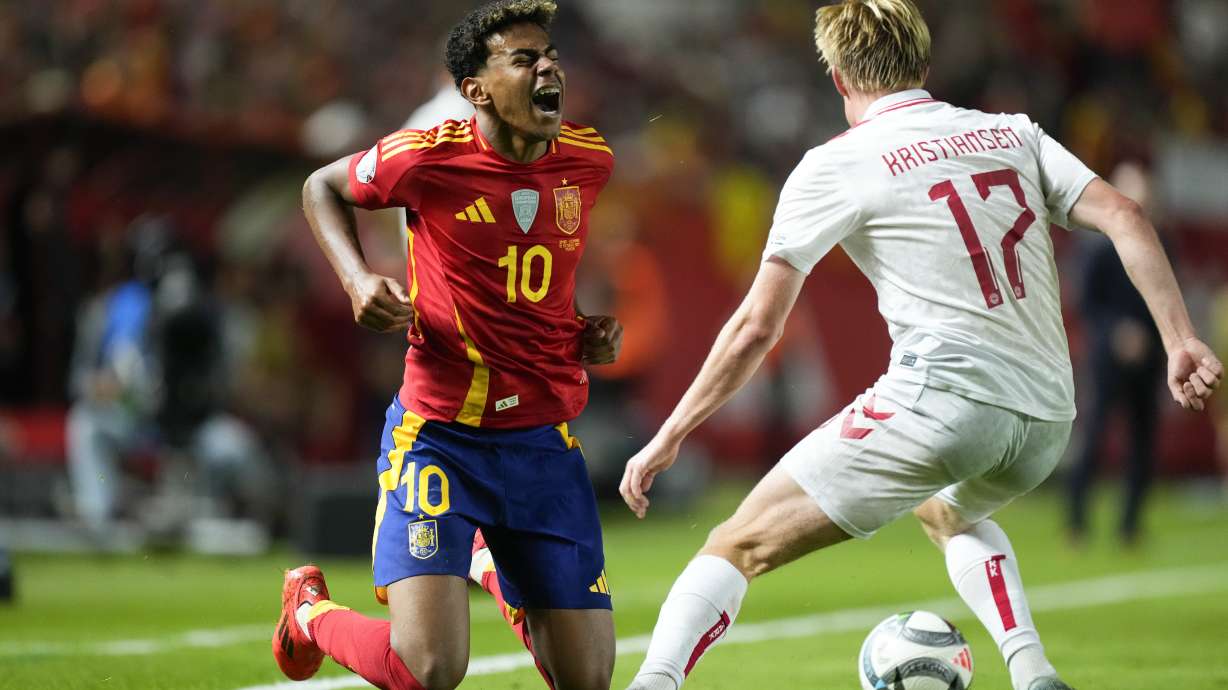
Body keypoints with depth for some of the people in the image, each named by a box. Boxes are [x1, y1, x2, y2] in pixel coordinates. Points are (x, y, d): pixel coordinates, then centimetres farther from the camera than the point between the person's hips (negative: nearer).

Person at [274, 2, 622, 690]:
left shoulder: (590, 161, 2)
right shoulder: (428, 156, -12)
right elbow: (322, 188, 8)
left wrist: (589, 330, 9)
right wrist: (356, 278, -8)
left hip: (546, 444, 5)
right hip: (439, 438, -4)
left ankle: (497, 571, 36)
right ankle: (310, 611, 17)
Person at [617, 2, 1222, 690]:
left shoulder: (835, 166, 3)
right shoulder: (1014, 134, 16)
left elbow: (756, 328, 0)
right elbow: (1123, 217, 4)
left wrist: (668, 437, 5)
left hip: (939, 395, -6)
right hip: (1049, 419, 6)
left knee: (739, 545, 0)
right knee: (949, 512, 38)